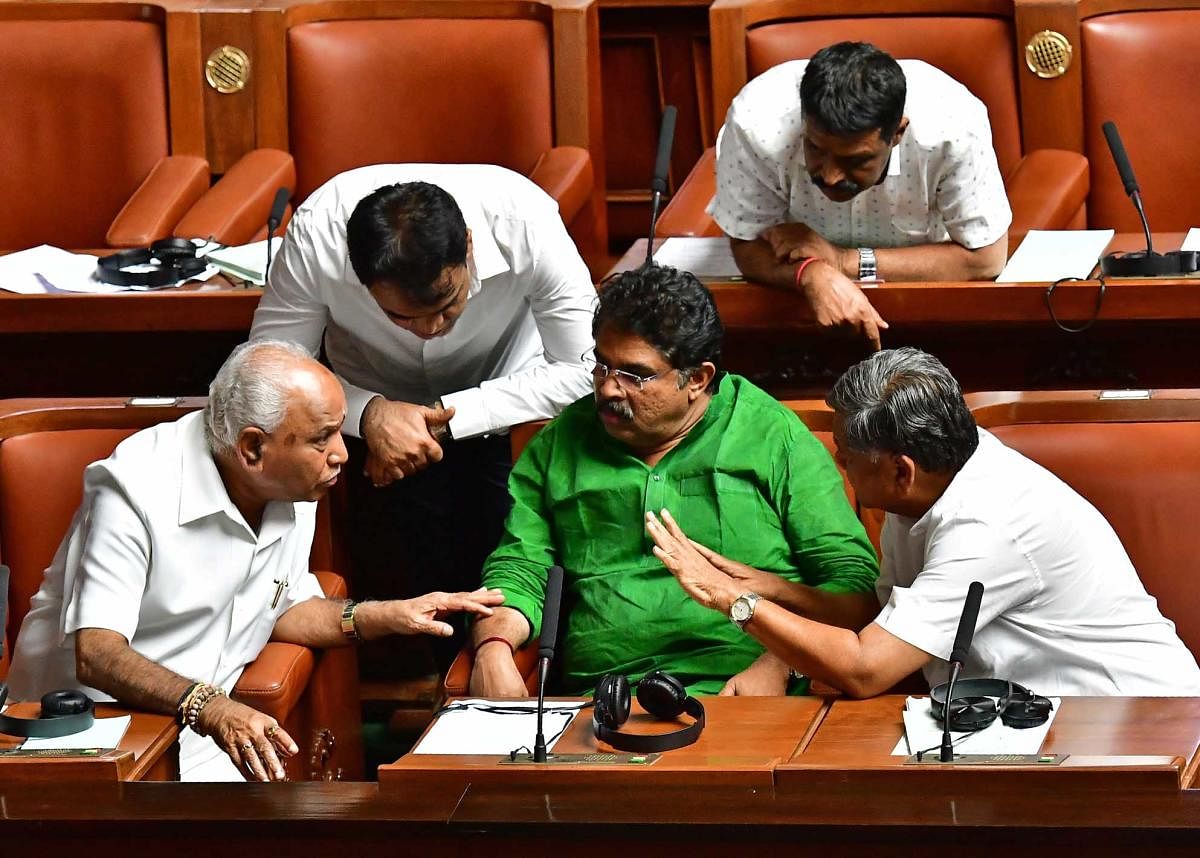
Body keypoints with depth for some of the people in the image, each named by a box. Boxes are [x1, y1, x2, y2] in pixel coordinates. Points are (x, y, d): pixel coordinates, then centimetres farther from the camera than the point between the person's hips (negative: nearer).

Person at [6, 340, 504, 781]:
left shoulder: (294, 489, 1)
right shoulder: (138, 489, -22)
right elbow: (95, 655, -29)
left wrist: (387, 617, 3)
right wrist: (208, 707, -43)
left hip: (208, 721, 7)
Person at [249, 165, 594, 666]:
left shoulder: (525, 222, -33)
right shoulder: (316, 235, -31)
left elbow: (581, 370, -24)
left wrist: (447, 417, -28)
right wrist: (369, 414, -33)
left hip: (505, 405, -1)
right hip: (384, 406, 1)